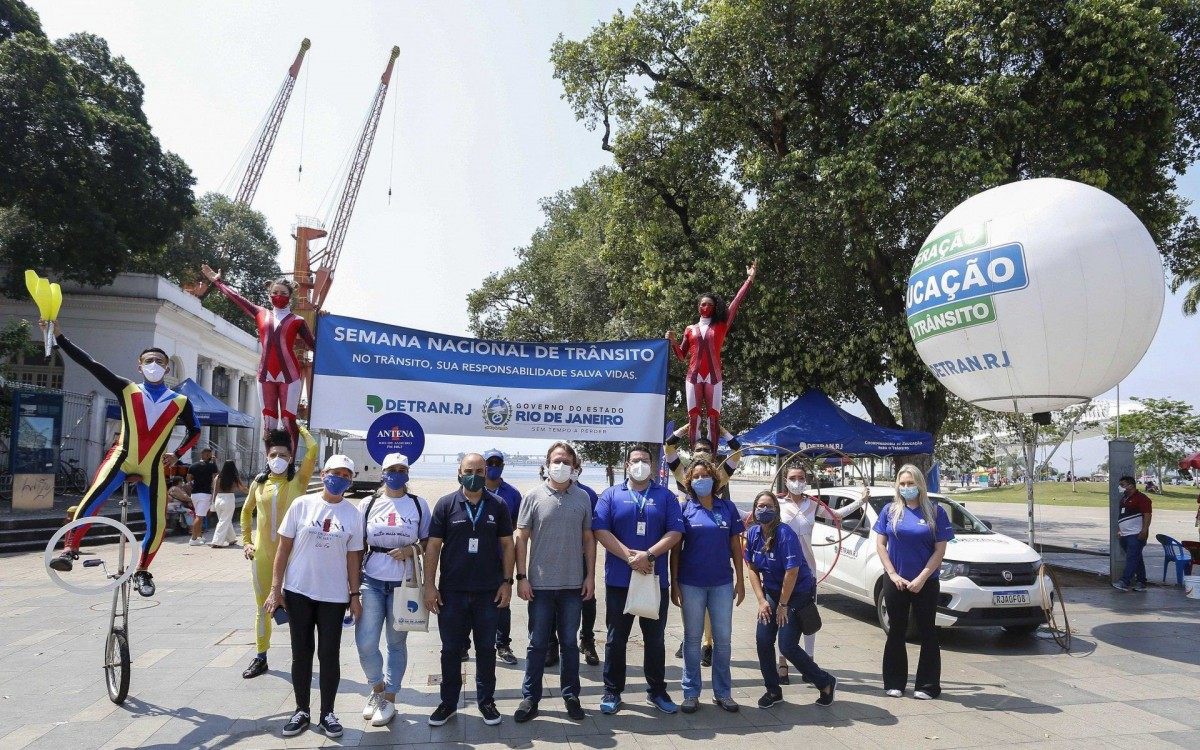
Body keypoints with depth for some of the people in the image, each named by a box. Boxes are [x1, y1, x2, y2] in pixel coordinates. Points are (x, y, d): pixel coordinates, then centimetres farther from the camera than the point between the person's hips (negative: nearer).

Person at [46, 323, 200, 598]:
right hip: (121, 458, -1)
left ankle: (142, 572, 19)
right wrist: (58, 335, -12)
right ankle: (69, 549, -15)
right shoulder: (128, 390, 3)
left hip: (153, 468, 1)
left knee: (157, 525, -3)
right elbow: (91, 364, -5)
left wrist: (176, 454, 7)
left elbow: (195, 431, 20)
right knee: (91, 500, -28)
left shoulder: (180, 401, 5)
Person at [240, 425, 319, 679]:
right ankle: (260, 658, 23)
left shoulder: (298, 480, -4)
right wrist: (246, 542, 12)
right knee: (263, 607, 12)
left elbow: (313, 448, -15)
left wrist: (300, 427, 0)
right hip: (261, 553, 3)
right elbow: (246, 511, 20)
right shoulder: (259, 482, 6)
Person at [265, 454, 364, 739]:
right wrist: (275, 589, -4)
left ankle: (327, 713, 19)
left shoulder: (353, 514, 0)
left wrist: (355, 594, 2)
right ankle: (302, 711, 24)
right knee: (301, 652, 9)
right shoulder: (302, 504, -4)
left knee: (329, 654, 5)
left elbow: (353, 558, 5)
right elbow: (283, 548, -1)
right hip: (298, 592, 0)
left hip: (334, 596, 1)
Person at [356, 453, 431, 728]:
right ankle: (377, 688, 23)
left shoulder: (418, 504, 2)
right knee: (365, 643, -4)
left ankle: (389, 698, 23)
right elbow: (358, 545, 9)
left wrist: (411, 550, -14)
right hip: (372, 582, 1)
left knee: (396, 643, 8)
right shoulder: (368, 505, 5)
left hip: (404, 583, -1)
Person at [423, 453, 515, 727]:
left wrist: (507, 581, 0)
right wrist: (429, 585, -5)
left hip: (488, 592, 1)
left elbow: (507, 545, 5)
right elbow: (433, 546, -1)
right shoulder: (446, 504, -1)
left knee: (486, 648, 10)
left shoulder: (498, 505, 2)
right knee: (450, 650, 9)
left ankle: (486, 701, 24)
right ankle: (449, 702, 24)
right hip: (452, 592, 0)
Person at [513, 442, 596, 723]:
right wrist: (521, 577, -6)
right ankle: (530, 698, 19)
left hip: (573, 584, 2)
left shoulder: (583, 498, 2)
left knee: (569, 643, 12)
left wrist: (590, 576, 3)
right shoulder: (534, 496, -3)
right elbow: (521, 538, -2)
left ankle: (571, 695, 25)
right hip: (540, 584, -1)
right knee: (538, 644, 8)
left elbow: (589, 539, 8)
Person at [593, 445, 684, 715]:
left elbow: (675, 531, -3)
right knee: (616, 639, 8)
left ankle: (657, 690, 25)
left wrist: (648, 555, -16)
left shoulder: (665, 496, 6)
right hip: (619, 580, -1)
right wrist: (629, 555, -17)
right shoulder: (611, 495, 4)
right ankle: (612, 691, 20)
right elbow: (600, 530, -7)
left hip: (656, 579, 1)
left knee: (655, 638, 11)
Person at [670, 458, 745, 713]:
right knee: (692, 639, 8)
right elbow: (675, 549, 0)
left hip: (722, 583, 2)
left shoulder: (727, 508, 3)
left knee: (722, 639, 8)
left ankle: (723, 692, 22)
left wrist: (740, 580, 4)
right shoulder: (685, 509, -2)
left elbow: (735, 546, 7)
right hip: (691, 584, -1)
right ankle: (691, 694, 18)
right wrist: (674, 583, -3)